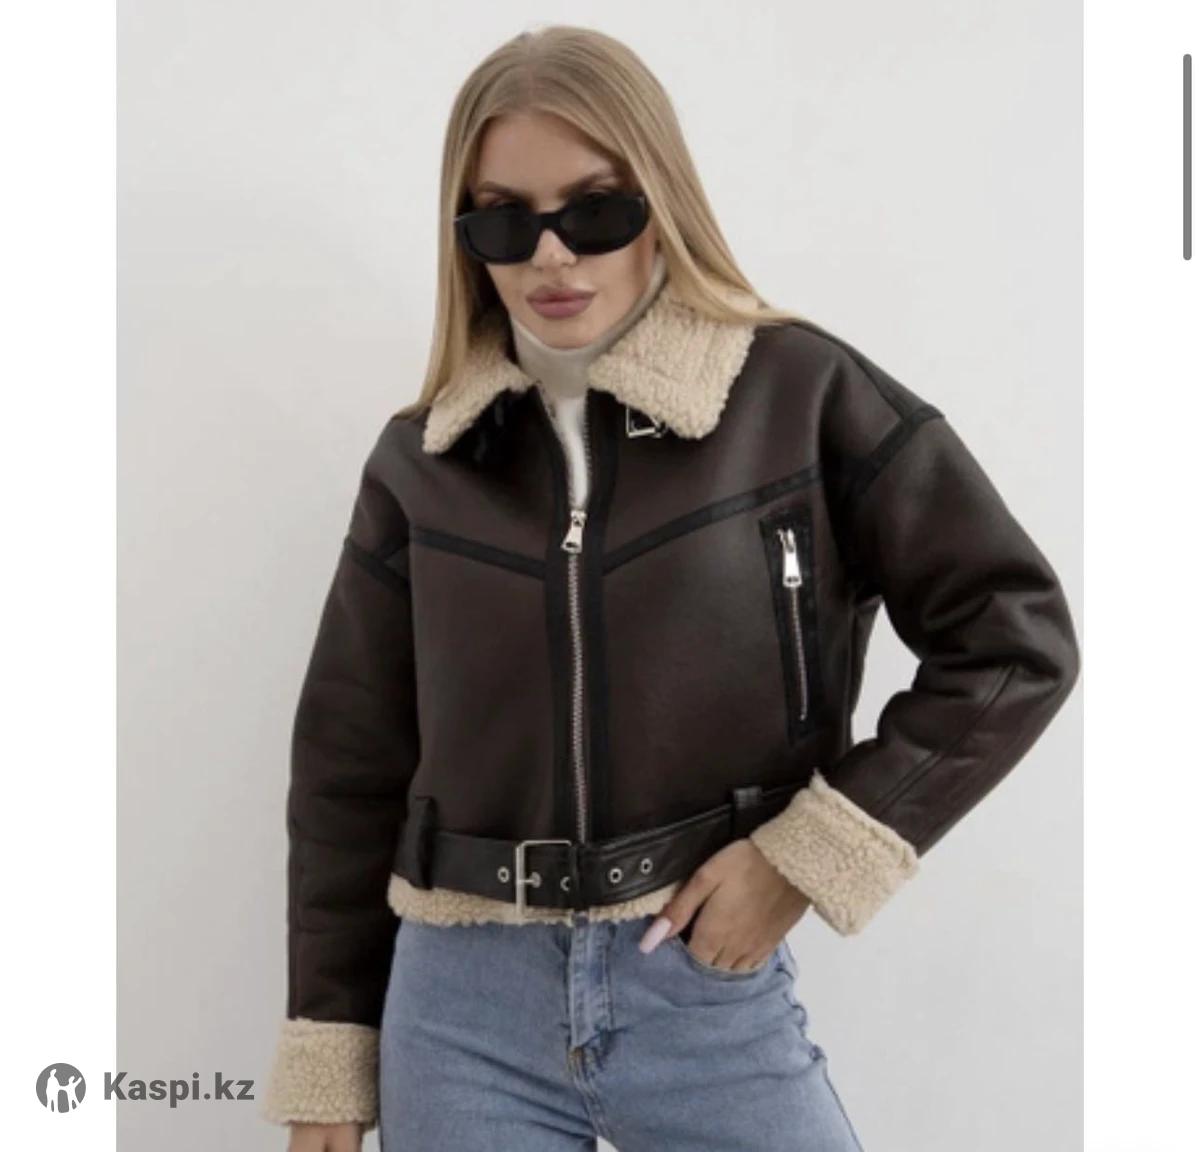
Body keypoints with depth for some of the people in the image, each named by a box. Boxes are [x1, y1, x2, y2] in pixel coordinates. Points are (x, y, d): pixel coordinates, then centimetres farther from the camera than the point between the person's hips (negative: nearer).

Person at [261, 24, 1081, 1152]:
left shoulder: (802, 394, -6)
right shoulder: (420, 458, 2)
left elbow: (1014, 635, -4)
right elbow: (349, 764, 7)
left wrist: (805, 853, -10)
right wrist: (329, 1044, 9)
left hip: (713, 992, -2)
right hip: (457, 1005, 3)